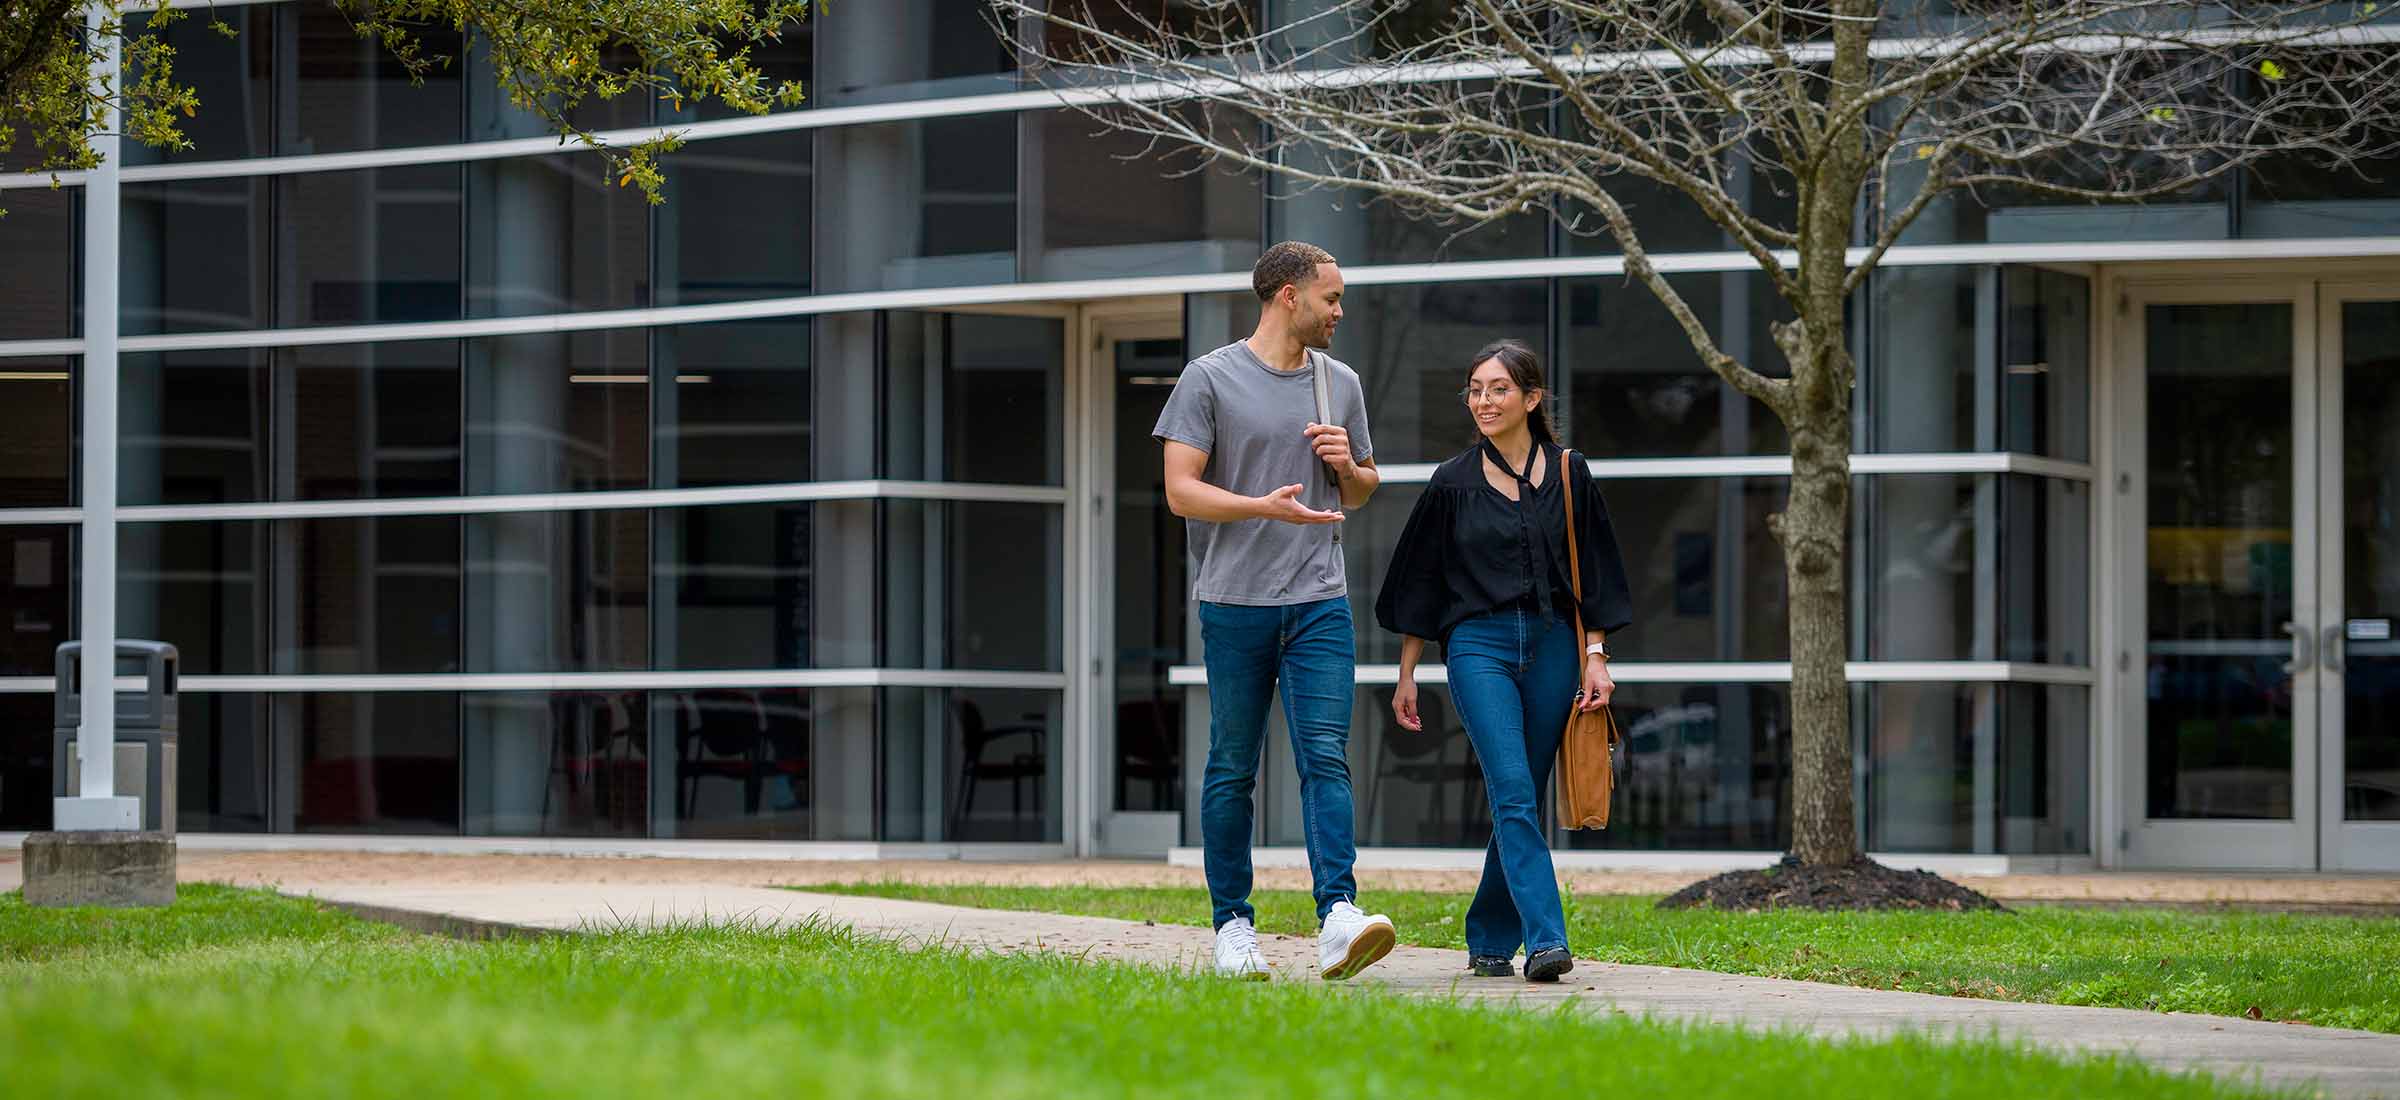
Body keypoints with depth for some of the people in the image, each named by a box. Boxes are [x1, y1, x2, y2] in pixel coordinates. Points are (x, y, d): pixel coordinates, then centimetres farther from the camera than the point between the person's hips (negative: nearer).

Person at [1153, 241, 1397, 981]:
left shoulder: (1340, 384, 15)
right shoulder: (1210, 379, 0)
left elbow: (1362, 491, 26)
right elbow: (1180, 490, -6)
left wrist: (1347, 464, 2)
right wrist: (1265, 507, -20)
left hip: (1320, 603, 3)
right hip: (1235, 602, -3)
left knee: (1325, 757, -11)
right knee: (1232, 771, 3)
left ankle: (1339, 919, -22)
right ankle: (1232, 926, 11)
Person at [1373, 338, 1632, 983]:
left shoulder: (1567, 475, 7)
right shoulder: (1453, 483, 5)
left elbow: (1594, 573, 10)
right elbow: (1421, 583, 10)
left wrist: (1595, 657, 1)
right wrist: (1406, 676, 9)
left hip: (1552, 645, 2)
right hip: (1478, 646, -2)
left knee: (1519, 800, 5)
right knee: (1513, 791, -17)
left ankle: (1489, 941, 18)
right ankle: (1546, 940, -25)